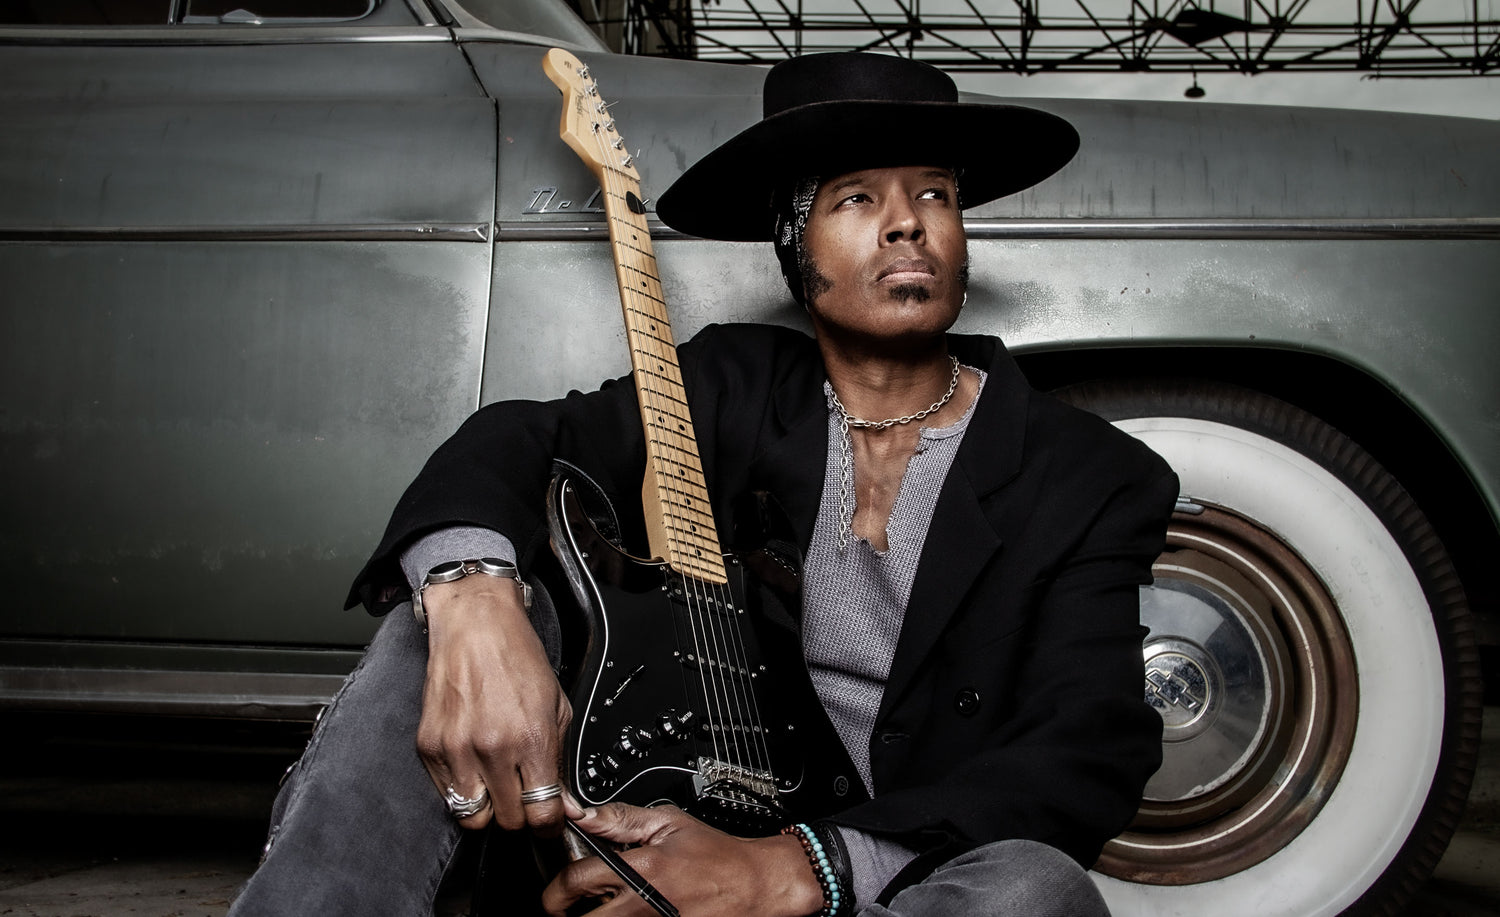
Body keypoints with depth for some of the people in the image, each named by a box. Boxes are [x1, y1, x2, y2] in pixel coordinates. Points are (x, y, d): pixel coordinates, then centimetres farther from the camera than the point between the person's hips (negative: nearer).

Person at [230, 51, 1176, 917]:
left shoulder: (1095, 480, -3)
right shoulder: (734, 384, 7)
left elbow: (1092, 755, -14)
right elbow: (518, 443, -5)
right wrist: (473, 597, -32)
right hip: (669, 834, 2)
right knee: (432, 627, -16)